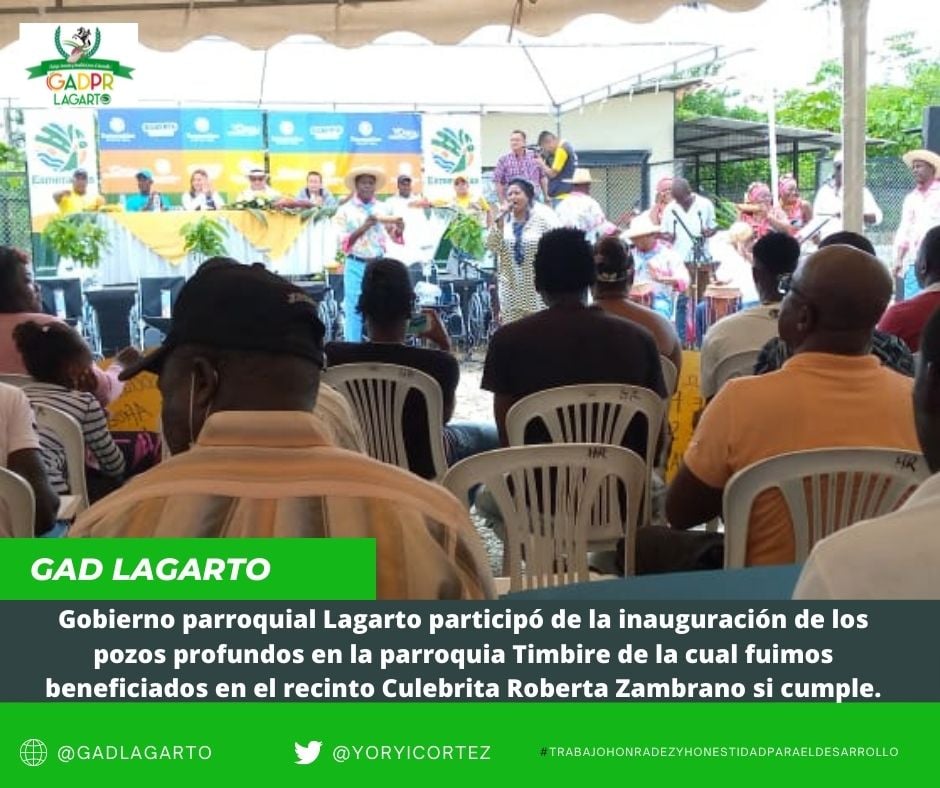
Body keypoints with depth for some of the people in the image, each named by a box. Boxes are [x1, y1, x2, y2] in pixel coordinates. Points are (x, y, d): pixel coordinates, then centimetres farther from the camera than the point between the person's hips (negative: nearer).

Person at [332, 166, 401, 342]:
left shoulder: (383, 209, 7)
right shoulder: (346, 210, -1)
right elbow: (344, 245, -8)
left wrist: (400, 228, -12)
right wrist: (363, 227, -21)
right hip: (356, 267, -3)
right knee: (354, 312, -2)